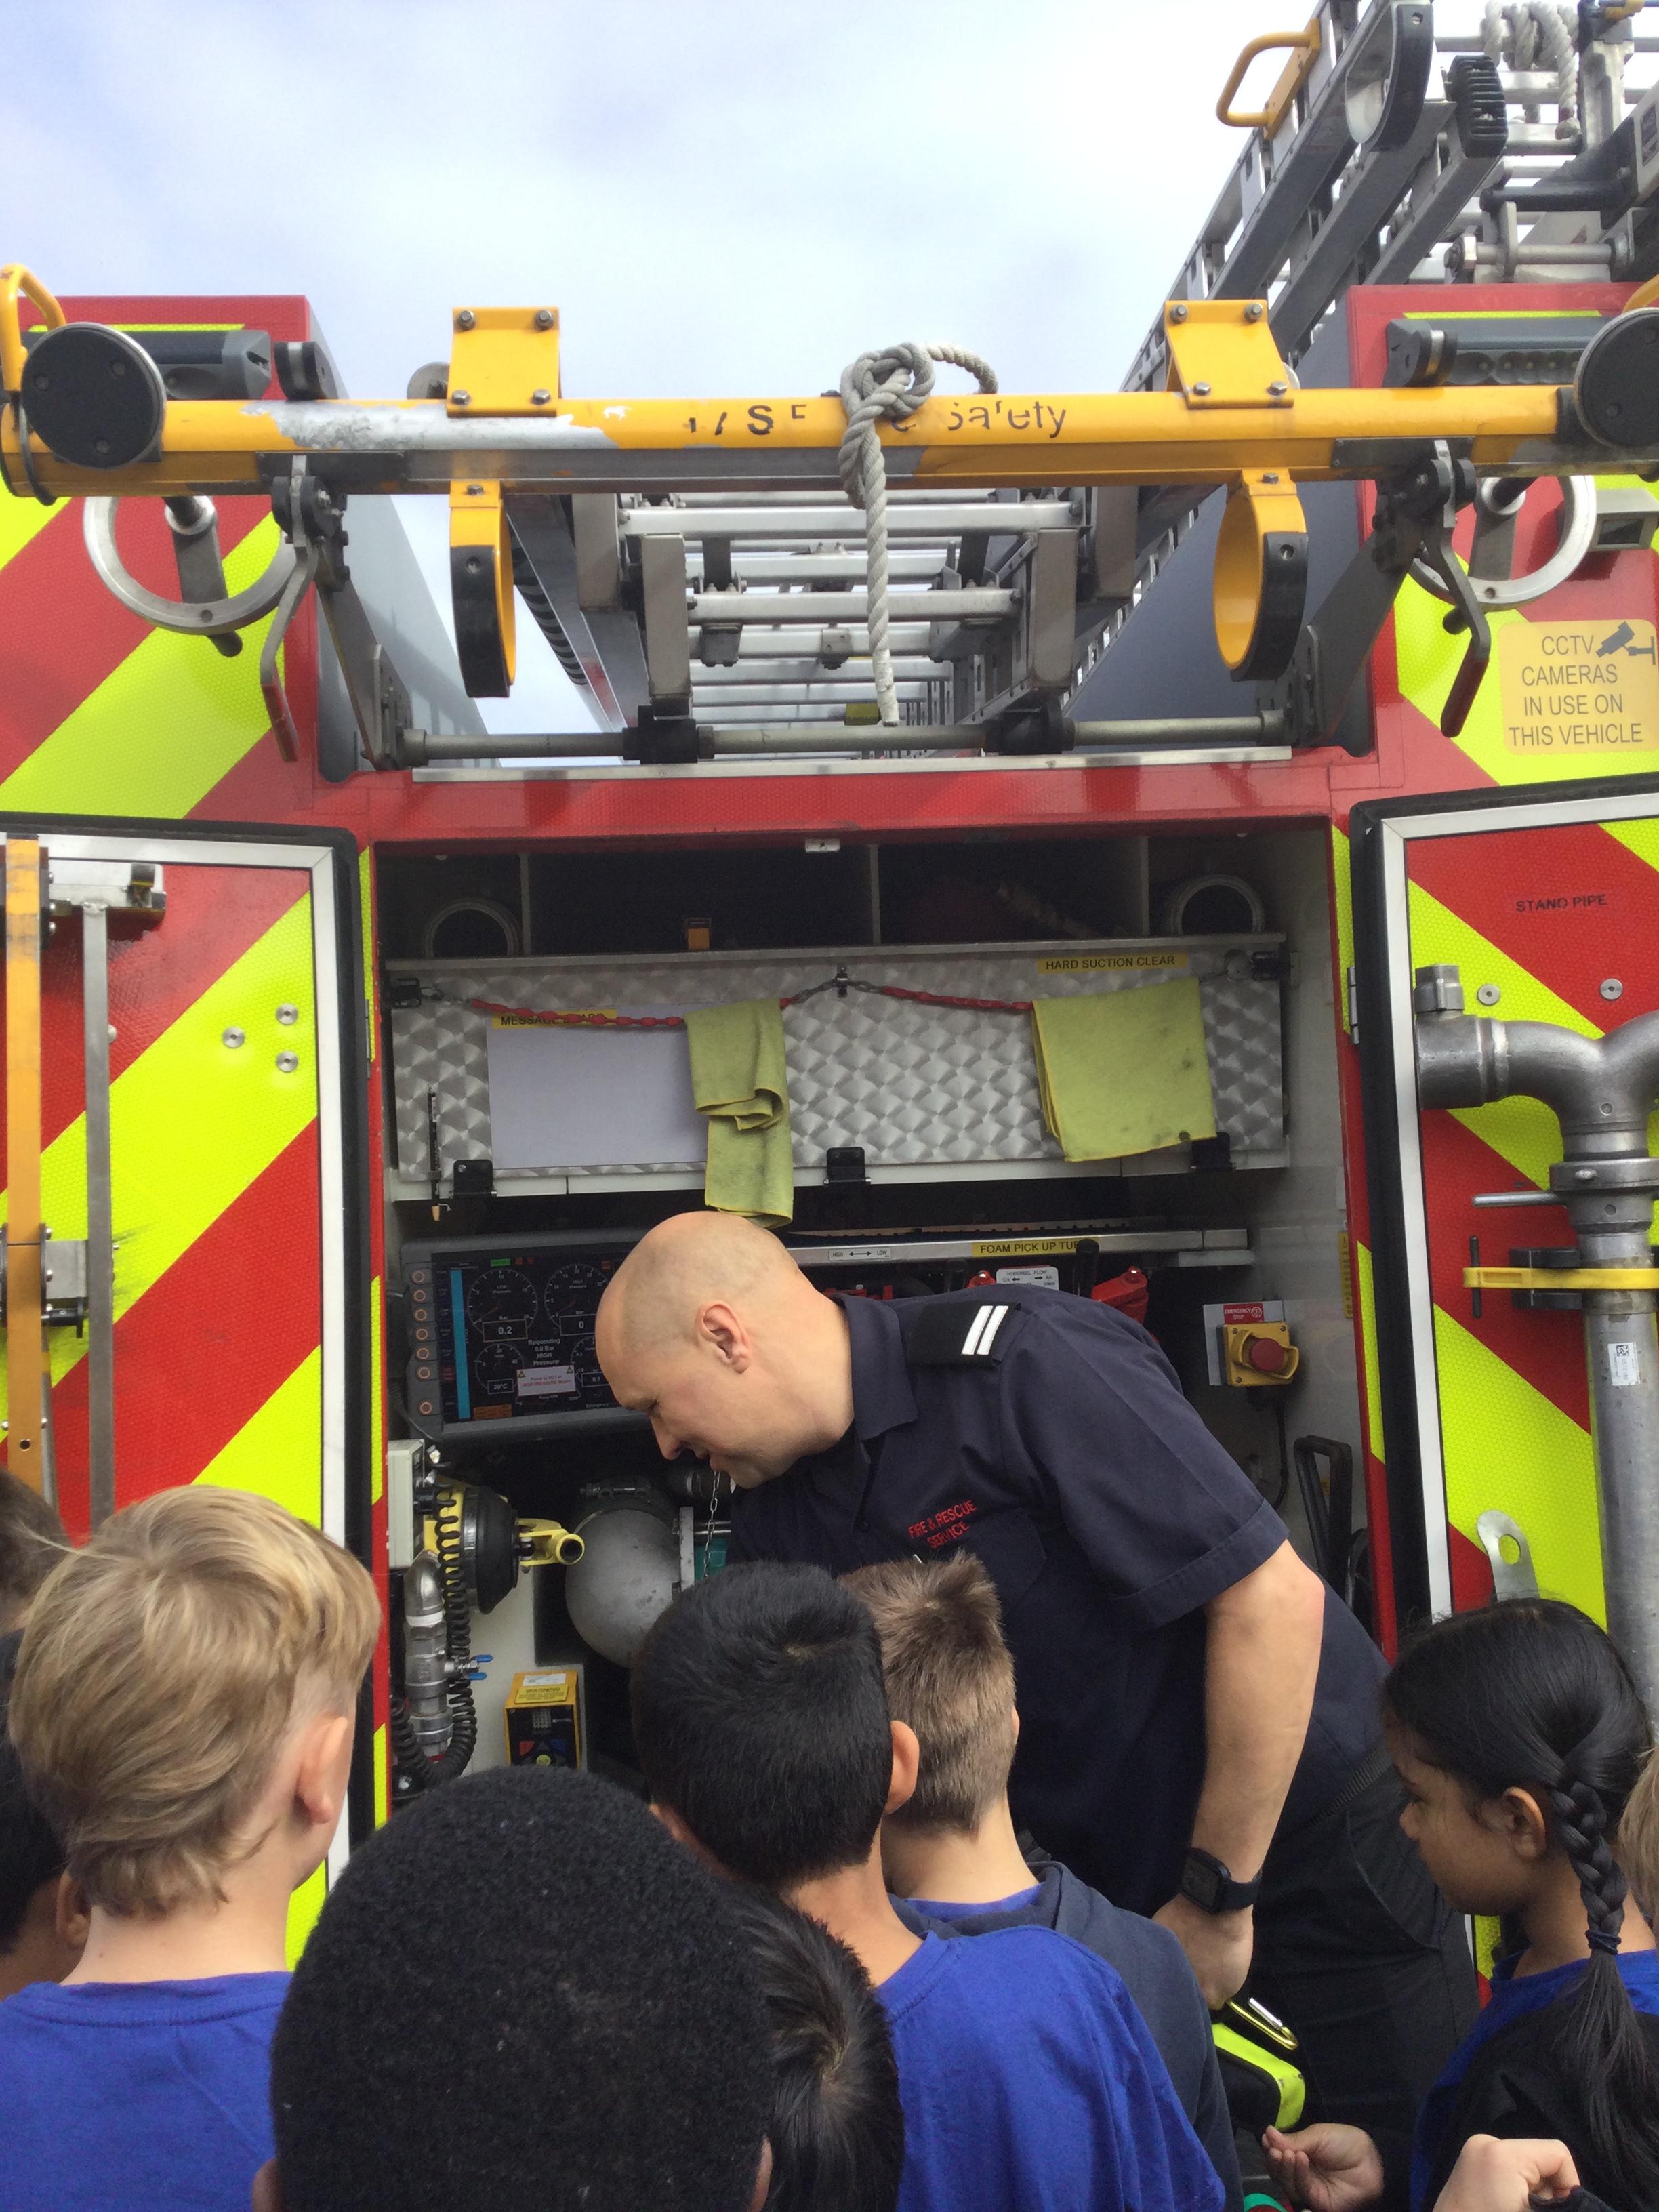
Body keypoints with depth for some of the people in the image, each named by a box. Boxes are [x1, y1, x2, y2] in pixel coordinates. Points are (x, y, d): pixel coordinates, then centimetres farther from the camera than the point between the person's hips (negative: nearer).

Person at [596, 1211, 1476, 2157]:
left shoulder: (1028, 1367, -26)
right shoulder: (779, 1513, -2)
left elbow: (1274, 1596, -27)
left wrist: (1219, 1894, -19)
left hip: (1311, 1823, -6)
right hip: (1109, 1869, 6)